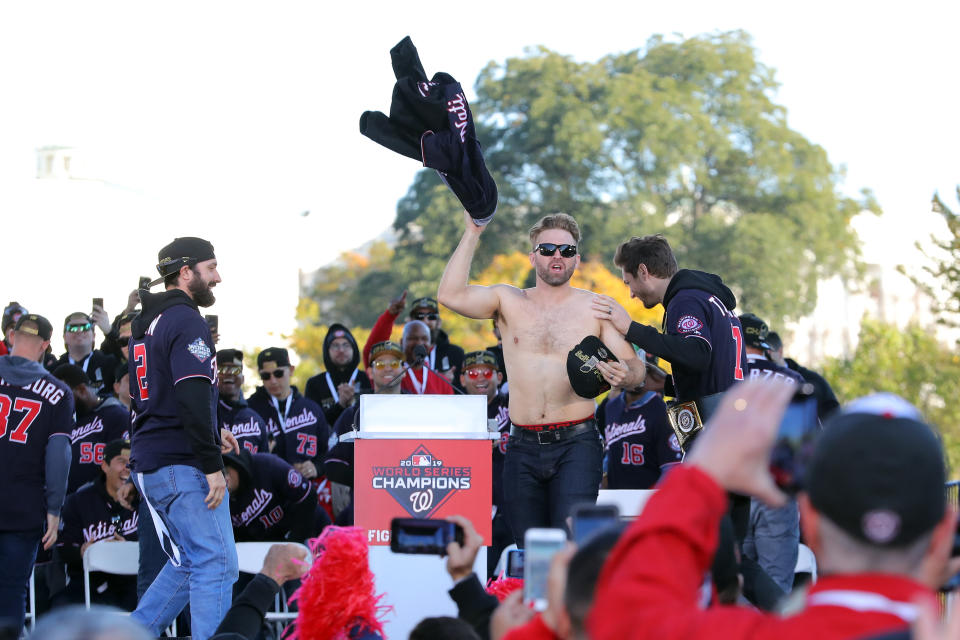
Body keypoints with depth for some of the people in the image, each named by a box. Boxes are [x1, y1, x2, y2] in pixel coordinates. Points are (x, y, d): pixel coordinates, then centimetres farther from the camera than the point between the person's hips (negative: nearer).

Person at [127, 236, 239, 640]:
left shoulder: (146, 323, 18)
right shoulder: (187, 322, -11)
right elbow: (192, 397, -21)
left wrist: (211, 433, 22)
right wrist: (212, 465, -20)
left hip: (147, 465, 10)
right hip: (182, 463, -10)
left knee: (190, 564, 17)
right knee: (217, 564, -8)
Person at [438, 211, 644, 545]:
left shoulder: (595, 308, 6)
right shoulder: (509, 301, 9)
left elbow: (635, 366, 2)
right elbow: (450, 295, -7)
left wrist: (624, 374, -23)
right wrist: (472, 233, -9)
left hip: (577, 444, -2)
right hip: (523, 447, 2)